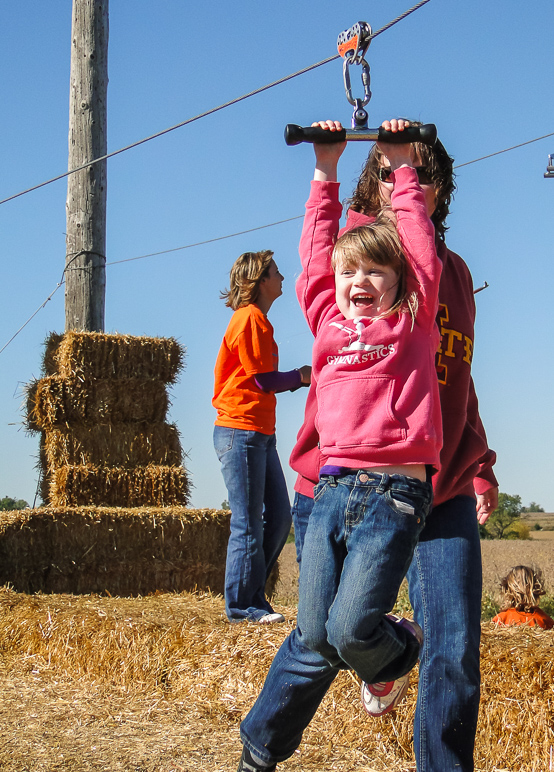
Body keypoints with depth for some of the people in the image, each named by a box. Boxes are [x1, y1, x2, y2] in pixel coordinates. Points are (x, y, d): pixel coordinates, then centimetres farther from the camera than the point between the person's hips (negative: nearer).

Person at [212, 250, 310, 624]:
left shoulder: (257, 319, 19)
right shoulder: (250, 318, -11)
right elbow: (264, 380, -15)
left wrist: (301, 378, 8)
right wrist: (302, 376, -1)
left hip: (261, 433, 10)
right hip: (241, 431, -10)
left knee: (279, 516, 11)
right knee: (249, 524, -4)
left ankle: (253, 595, 19)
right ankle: (241, 606, 4)